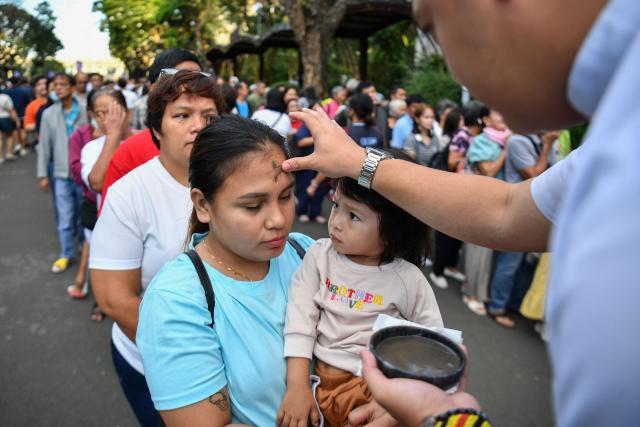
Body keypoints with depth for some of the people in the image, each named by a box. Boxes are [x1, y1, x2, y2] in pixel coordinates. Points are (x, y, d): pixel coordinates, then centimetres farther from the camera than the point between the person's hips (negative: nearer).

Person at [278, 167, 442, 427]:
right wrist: (297, 386, -15)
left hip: (375, 386, -2)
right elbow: (300, 318, -10)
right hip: (316, 376, 2)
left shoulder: (407, 279, -10)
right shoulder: (320, 255, -6)